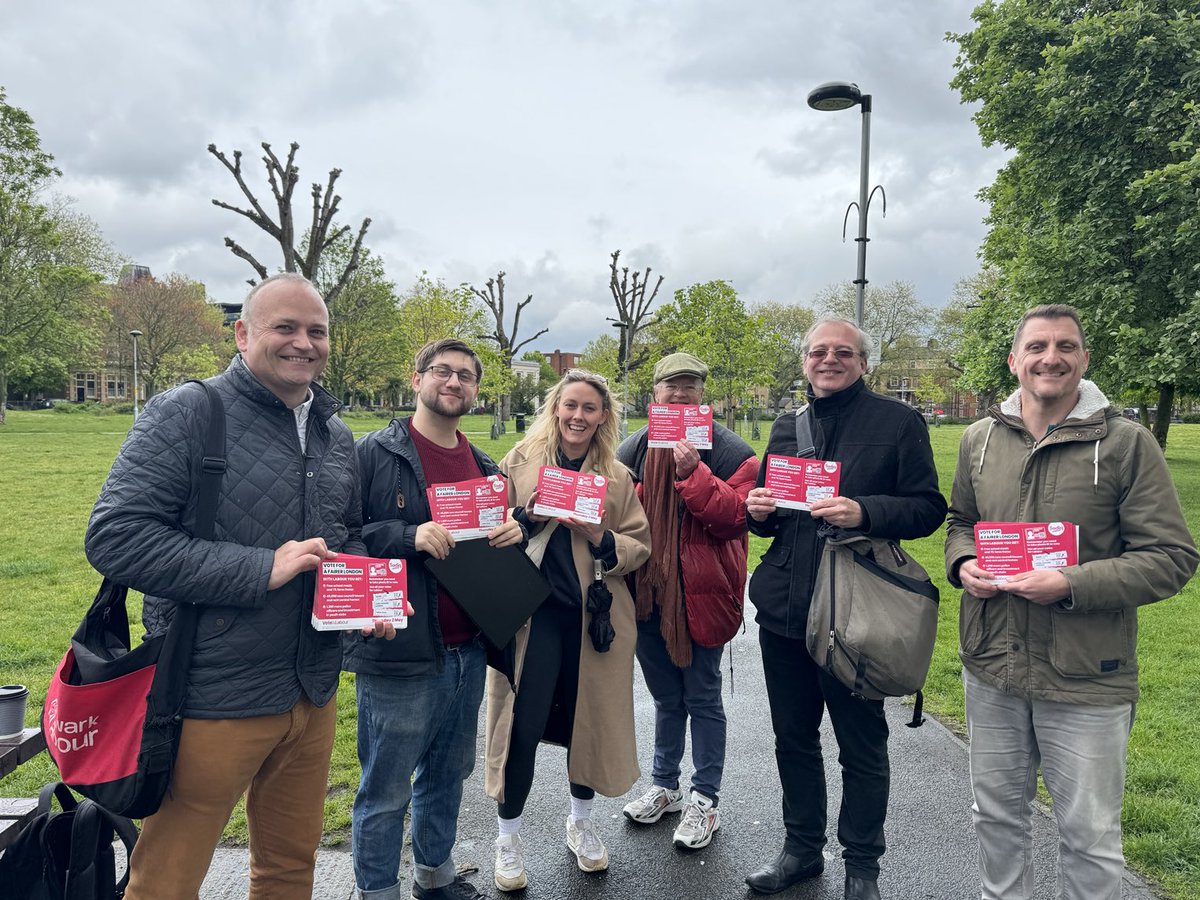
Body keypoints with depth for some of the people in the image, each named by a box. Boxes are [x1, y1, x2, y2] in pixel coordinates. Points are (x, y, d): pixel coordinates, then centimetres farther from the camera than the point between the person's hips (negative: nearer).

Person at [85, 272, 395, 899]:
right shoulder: (186, 414, -11)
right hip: (213, 700, -6)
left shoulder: (336, 436, 9)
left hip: (313, 696, 6)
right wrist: (260, 569, -22)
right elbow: (115, 537, -18)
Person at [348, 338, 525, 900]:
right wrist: (409, 537, -24)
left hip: (468, 652, 6)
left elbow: (502, 529, 21)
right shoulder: (374, 454, -8)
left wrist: (515, 533, -2)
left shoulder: (484, 467, 11)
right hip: (398, 656, -6)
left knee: (448, 774, 21)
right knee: (386, 789, 7)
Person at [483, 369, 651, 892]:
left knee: (591, 718, 12)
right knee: (523, 724, 1)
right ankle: (508, 839, 23)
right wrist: (526, 515, -15)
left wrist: (599, 537, -15)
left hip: (595, 616, 2)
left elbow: (640, 547, 3)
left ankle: (581, 823, 37)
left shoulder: (618, 477, 6)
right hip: (531, 612, -2)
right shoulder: (519, 462, 2)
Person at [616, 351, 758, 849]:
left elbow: (735, 517, -18)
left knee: (702, 698, 8)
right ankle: (664, 786, 38)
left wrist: (693, 472, -27)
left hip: (702, 594, -4)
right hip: (648, 594, 5)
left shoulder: (730, 451, -7)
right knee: (666, 696, 20)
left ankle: (704, 799, 25)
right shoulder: (633, 449, 5)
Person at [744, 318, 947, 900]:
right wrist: (759, 512, -3)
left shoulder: (899, 422, -3)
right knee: (793, 737, 16)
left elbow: (929, 508, -8)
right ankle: (802, 846, 36)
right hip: (783, 607, 5)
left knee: (862, 746, 9)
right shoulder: (786, 427, 12)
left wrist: (864, 512, -24)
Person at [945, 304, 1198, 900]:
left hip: (1087, 679, -3)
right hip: (991, 670, 4)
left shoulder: (1125, 442, -9)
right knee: (996, 815, 21)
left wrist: (1071, 585, -22)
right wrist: (962, 563, -5)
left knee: (1090, 835, 13)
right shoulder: (980, 439, 3)